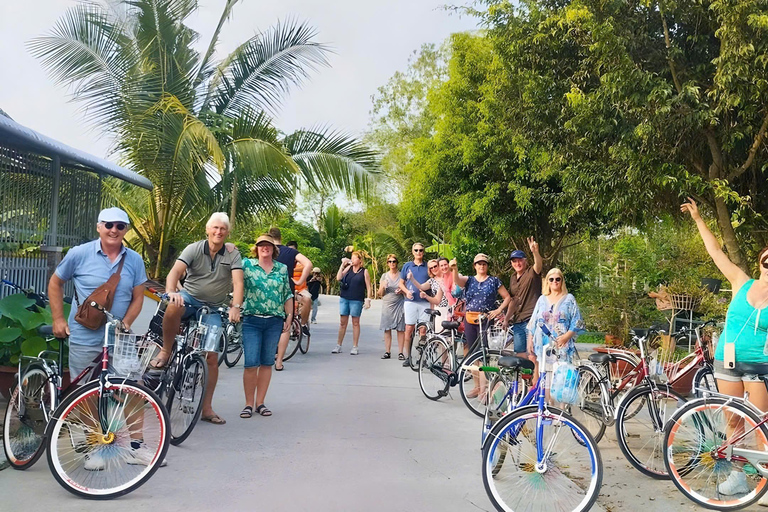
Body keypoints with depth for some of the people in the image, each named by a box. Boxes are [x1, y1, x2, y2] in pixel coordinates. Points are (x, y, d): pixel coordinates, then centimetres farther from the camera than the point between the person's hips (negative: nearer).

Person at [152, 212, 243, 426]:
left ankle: (207, 408, 7)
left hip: (213, 309, 1)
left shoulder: (232, 254, -4)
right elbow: (174, 272, -19)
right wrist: (171, 292, -40)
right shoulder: (194, 248, -6)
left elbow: (238, 282, -15)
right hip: (190, 297, -1)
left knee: (212, 357, -4)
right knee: (173, 307, -39)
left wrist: (235, 307, -32)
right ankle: (166, 351, -15)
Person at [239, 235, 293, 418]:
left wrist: (289, 316, 9)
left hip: (275, 322, 2)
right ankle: (248, 404, 8)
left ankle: (260, 403, 17)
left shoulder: (282, 269, 10)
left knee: (267, 363, 7)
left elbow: (288, 295, 14)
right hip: (252, 320, -2)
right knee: (251, 364, -5)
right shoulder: (247, 264, 4)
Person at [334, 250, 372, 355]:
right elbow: (338, 278, -2)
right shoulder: (348, 268, 10)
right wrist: (342, 264, -4)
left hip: (356, 300, -3)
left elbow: (368, 287, 1)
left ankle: (354, 347, 9)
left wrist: (368, 299, -7)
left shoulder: (364, 271, 1)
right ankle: (338, 346, 15)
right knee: (342, 322, 7)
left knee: (355, 323, 3)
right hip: (344, 298, 3)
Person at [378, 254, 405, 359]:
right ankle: (387, 352, 7)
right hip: (387, 304, 2)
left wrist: (401, 291, -9)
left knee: (400, 329, -4)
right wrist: (383, 287, -9)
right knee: (387, 329, 0)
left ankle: (400, 352, 0)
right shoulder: (384, 276, 11)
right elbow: (380, 294, 11)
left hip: (399, 304, -2)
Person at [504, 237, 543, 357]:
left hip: (531, 319, -7)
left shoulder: (532, 272, -3)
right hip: (517, 320, 7)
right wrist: (506, 318, 21)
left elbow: (539, 265, -27)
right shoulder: (513, 278, 17)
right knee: (520, 353, 9)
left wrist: (535, 252, -47)